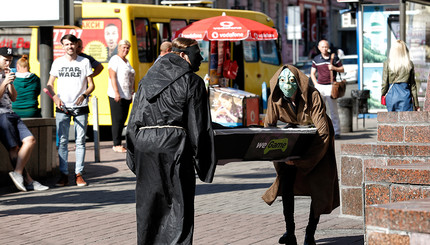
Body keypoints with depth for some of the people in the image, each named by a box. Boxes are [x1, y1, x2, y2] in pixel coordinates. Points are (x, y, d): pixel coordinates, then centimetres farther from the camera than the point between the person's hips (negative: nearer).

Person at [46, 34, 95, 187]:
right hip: (62, 108, 1)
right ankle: (64, 175, 1)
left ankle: (78, 174, 7)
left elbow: (91, 85, 6)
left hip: (80, 107, 0)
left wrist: (84, 95, -13)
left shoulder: (84, 62, 5)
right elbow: (49, 84, 11)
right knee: (62, 141, -3)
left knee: (80, 141, 0)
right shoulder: (58, 62, 8)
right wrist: (55, 97, -8)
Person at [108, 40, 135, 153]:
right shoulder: (115, 59, -7)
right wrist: (116, 92, -23)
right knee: (117, 120, -7)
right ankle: (116, 145, -4)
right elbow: (112, 77, -15)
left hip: (126, 96, 9)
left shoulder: (126, 61, 19)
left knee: (123, 119, 9)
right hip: (116, 96, -9)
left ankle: (118, 144, 14)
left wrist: (132, 92, 19)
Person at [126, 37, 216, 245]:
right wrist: (203, 162, 2)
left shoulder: (147, 79, 15)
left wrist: (133, 155, 16)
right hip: (174, 146, -5)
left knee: (148, 203, 13)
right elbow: (198, 127, -4)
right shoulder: (192, 82, -2)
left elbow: (134, 120, 14)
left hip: (143, 145, 5)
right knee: (179, 204, 0)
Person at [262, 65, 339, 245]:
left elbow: (322, 131, -33)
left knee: (319, 186, -10)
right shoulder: (275, 100, -18)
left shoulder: (313, 97, -31)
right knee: (286, 181, -10)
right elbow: (268, 126, -8)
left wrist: (304, 158, -39)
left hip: (318, 143, -3)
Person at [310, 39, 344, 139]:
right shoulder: (316, 59, 10)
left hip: (330, 86, -2)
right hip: (320, 86, 3)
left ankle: (336, 132, 0)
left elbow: (342, 69, 10)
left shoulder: (334, 57, 4)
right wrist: (316, 84, 1)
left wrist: (334, 68, -10)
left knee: (333, 110, -3)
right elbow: (312, 73, 14)